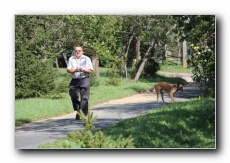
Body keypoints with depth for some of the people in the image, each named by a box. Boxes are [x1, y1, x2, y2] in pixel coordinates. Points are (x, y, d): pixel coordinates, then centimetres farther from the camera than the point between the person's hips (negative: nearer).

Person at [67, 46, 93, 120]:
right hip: (74, 80, 2)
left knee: (84, 98, -7)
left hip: (84, 80, -2)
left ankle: (83, 115, -6)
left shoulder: (86, 59, 6)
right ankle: (77, 110, 15)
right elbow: (68, 70, 5)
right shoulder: (71, 59, 12)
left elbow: (90, 70, 1)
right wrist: (75, 70, -15)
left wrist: (83, 70, -17)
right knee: (74, 96, -7)